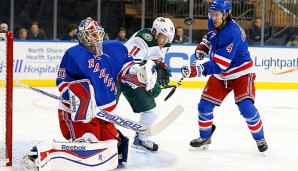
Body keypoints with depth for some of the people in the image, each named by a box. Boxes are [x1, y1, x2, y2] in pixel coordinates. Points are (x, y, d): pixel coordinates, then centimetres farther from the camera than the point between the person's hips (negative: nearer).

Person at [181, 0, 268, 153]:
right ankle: (205, 138, 22)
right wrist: (203, 47, 5)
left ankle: (260, 138, 5)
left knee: (246, 108, -18)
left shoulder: (232, 33, -33)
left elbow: (219, 65, -39)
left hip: (241, 73, -7)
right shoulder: (214, 23, -7)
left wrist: (196, 70, -49)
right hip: (220, 74, 8)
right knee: (204, 106, 1)